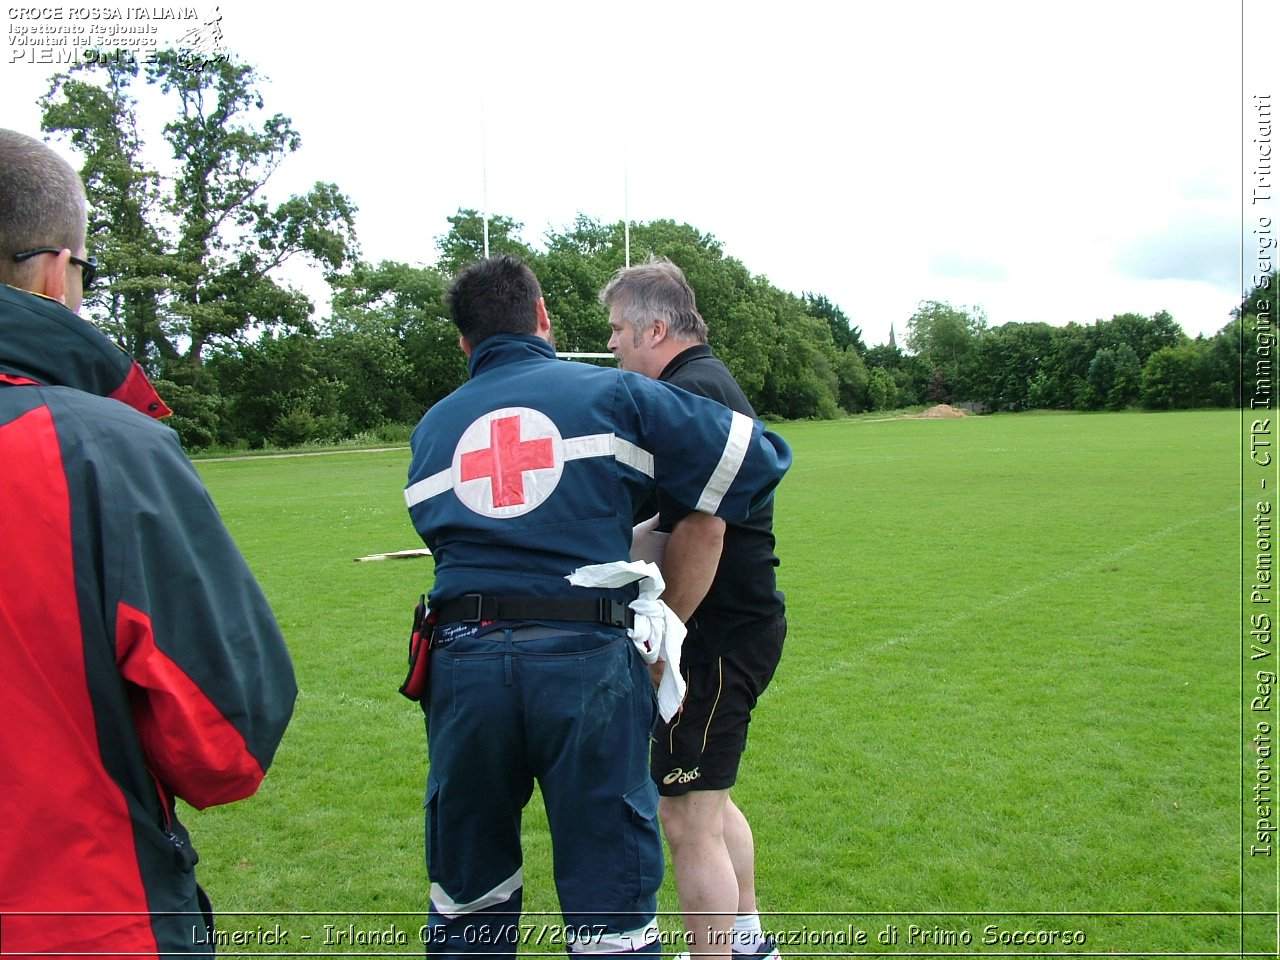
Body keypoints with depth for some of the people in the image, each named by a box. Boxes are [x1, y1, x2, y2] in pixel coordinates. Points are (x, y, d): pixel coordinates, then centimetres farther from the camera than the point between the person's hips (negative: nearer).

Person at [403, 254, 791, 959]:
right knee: (611, 901, 8)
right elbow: (757, 458, 5)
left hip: (462, 660, 4)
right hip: (588, 662, -3)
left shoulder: (430, 428, 17)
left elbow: (437, 530, 15)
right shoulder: (612, 393, 6)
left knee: (466, 896, 21)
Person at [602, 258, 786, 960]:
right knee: (706, 796, 25)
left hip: (719, 633, -11)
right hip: (745, 622, 11)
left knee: (687, 821, -2)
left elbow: (702, 533, -27)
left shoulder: (689, 392, -17)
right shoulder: (711, 383, 16)